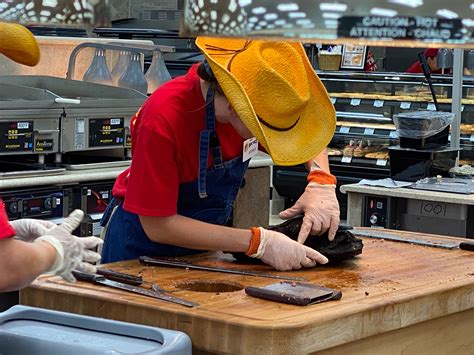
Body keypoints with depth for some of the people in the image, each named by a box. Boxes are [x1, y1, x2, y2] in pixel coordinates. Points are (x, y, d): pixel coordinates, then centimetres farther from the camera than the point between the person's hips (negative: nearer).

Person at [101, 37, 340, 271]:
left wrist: (321, 182, -21)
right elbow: (157, 226, -32)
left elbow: (310, 132, 0)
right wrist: (258, 242, -36)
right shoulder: (163, 119, -36)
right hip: (144, 244, -5)